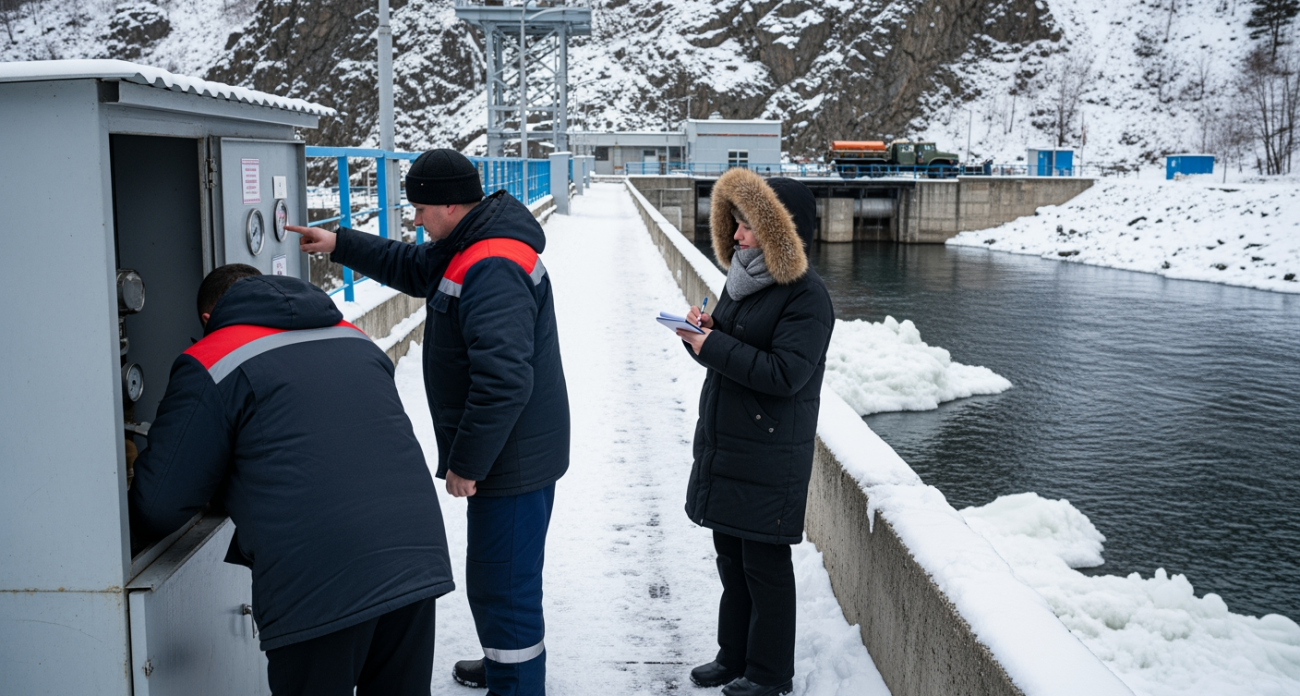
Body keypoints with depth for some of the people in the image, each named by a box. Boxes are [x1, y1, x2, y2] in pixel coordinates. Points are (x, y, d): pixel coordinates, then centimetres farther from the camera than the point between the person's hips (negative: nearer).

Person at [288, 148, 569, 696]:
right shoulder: (470, 248, 9)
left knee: (501, 583, 0)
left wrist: (466, 461, -24)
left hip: (514, 461, -11)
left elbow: (504, 379, -32)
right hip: (512, 454, 11)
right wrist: (339, 244, 23)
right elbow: (414, 267, 29)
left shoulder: (492, 269, -26)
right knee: (497, 575, 26)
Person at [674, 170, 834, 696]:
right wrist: (700, 333, -4)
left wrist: (714, 347, -22)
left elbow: (785, 373, -24)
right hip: (722, 443, 9)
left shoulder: (806, 296, -15)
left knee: (765, 564, 2)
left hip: (769, 455, -9)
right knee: (731, 556, 17)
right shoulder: (742, 280, 12)